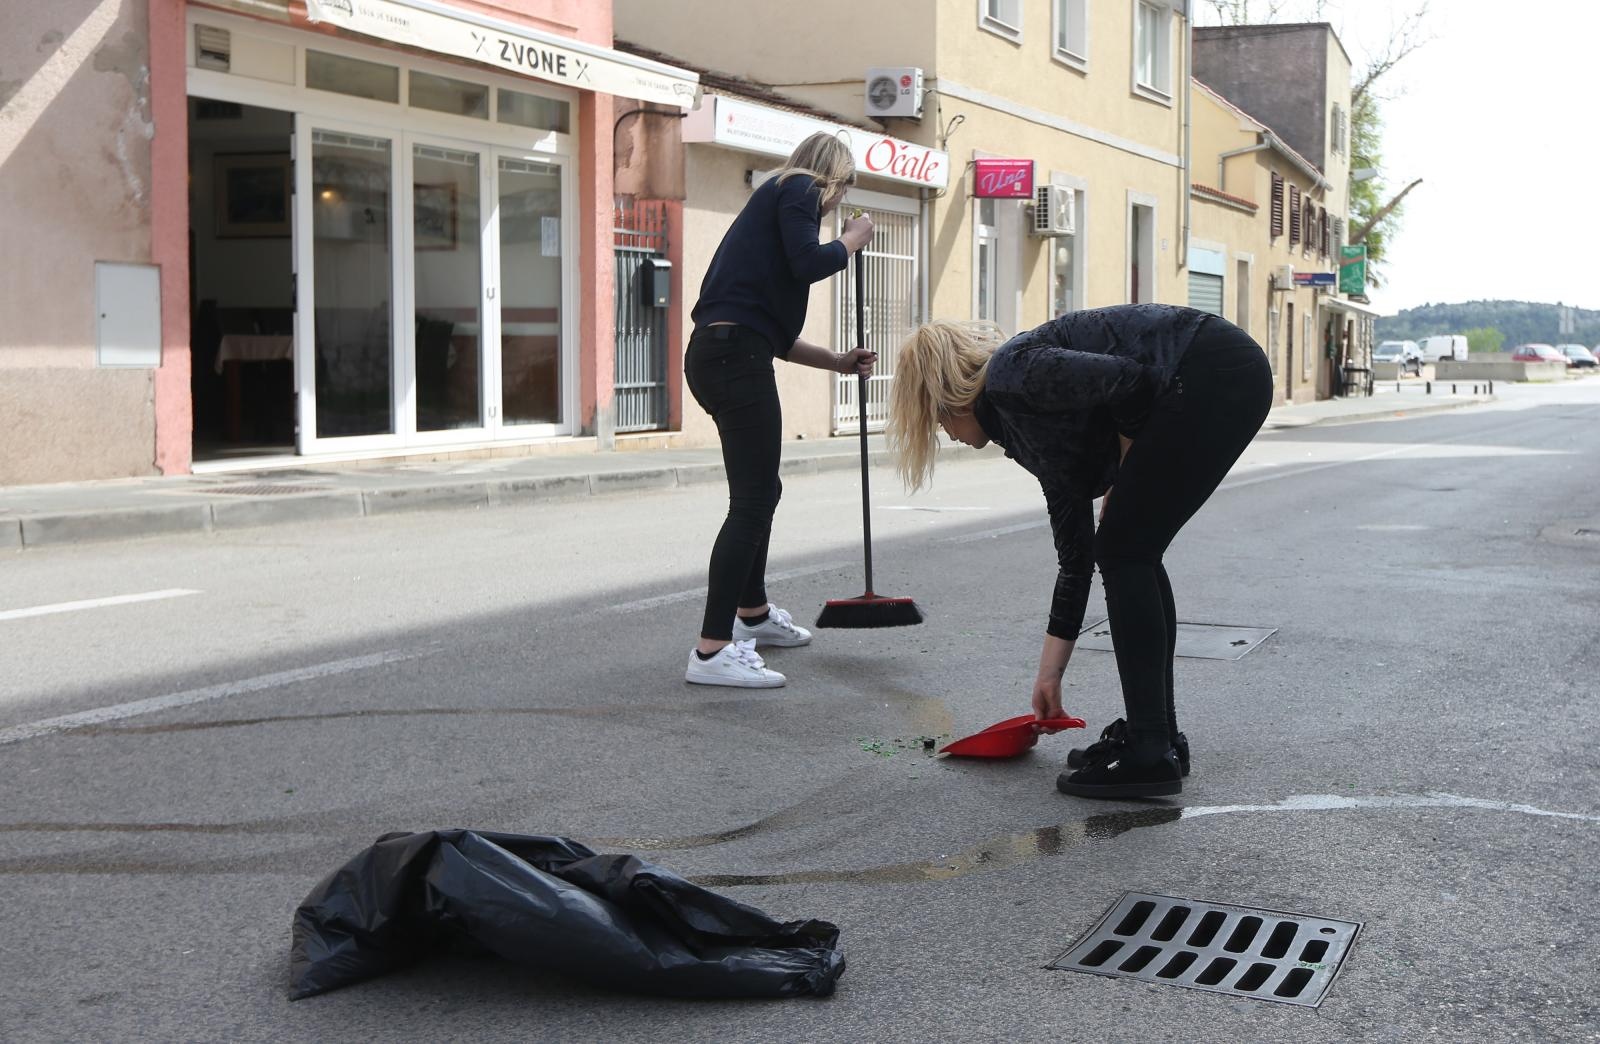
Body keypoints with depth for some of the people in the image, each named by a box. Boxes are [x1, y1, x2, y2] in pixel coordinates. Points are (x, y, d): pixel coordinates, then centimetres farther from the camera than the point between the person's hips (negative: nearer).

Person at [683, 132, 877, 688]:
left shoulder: (775, 198, 27)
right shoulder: (799, 189, 3)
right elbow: (807, 262, -16)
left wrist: (837, 361, 30)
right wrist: (851, 241, 3)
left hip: (717, 353, 10)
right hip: (736, 355, -10)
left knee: (762, 489, 25)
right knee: (752, 501, -11)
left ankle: (752, 612, 43)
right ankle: (712, 650, -14)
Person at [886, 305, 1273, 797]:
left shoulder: (1009, 377, -2)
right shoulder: (1030, 431, 22)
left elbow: (1132, 381, -16)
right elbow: (1075, 558, 24)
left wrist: (1123, 484, 0)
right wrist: (1049, 675, 29)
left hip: (1217, 372, -9)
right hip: (1220, 380, 9)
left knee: (1124, 552, -1)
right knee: (1129, 554, 14)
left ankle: (1149, 755, 2)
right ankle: (1157, 736, 21)